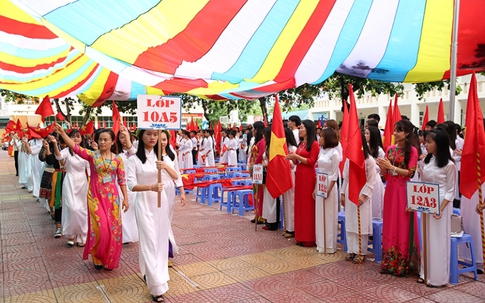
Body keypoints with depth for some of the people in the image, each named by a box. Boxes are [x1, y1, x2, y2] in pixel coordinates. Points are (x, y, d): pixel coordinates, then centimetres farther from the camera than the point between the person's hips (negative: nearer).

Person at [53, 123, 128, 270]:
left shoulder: (117, 159, 0)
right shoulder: (92, 155, -3)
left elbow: (122, 180, 2)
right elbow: (76, 147, -17)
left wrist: (125, 198, 0)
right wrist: (62, 133, -29)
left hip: (111, 197, 1)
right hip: (95, 197, -1)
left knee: (113, 229, 5)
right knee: (100, 228, -4)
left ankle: (109, 259, 24)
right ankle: (97, 257, 20)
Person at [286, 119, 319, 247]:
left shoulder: (314, 144, -8)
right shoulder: (301, 144, 16)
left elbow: (312, 162, -14)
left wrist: (297, 156, -17)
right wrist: (292, 158, 0)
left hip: (308, 176, -8)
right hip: (299, 175, 8)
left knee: (308, 206, -3)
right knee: (300, 205, 10)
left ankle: (309, 238, 5)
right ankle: (301, 236, 18)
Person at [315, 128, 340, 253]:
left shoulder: (334, 153, -11)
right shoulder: (321, 152, 10)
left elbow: (335, 175, -13)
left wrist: (329, 190, -18)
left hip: (329, 186, -7)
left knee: (329, 216, 0)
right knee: (320, 215, 11)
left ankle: (329, 245, 10)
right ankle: (321, 244, 20)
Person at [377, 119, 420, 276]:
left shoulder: (412, 150, -6)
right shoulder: (390, 149, 10)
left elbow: (411, 173, -13)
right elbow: (385, 174, 11)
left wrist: (392, 167, -19)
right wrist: (382, 166, -9)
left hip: (404, 190, -5)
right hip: (390, 189, 6)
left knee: (403, 226, 0)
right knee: (390, 224, 8)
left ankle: (403, 263, 10)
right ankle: (390, 261, 18)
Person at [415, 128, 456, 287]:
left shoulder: (449, 164, -11)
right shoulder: (426, 161, 7)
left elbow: (450, 190, -10)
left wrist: (441, 209, -19)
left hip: (440, 205, -6)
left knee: (437, 240, 3)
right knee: (426, 238, 13)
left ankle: (437, 277, 16)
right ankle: (425, 273, 25)